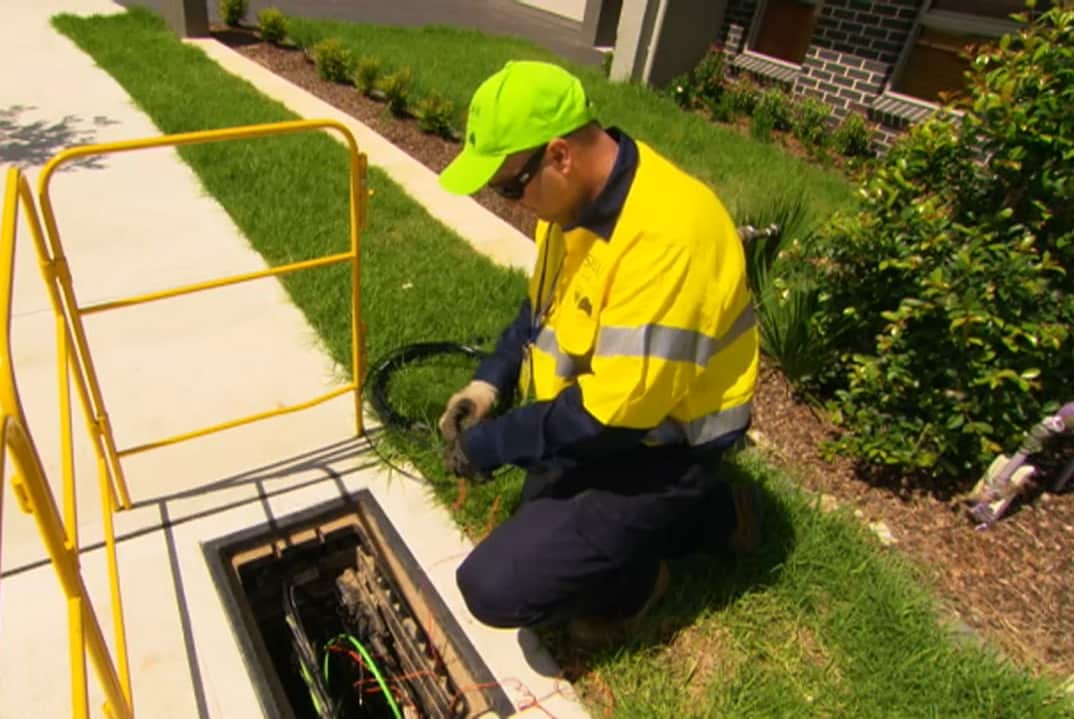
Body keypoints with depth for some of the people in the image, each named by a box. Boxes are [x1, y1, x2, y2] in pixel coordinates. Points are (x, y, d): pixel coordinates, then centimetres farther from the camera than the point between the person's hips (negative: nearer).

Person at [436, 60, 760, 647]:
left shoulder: (664, 235, -33)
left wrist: (493, 443, -20)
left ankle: (631, 577, 12)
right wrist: (491, 379, -2)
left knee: (496, 586, -17)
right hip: (589, 418, 9)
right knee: (537, 522, 27)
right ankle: (706, 513, 28)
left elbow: (617, 413, -31)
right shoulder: (578, 193, -3)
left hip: (653, 448, -9)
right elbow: (544, 305, 12)